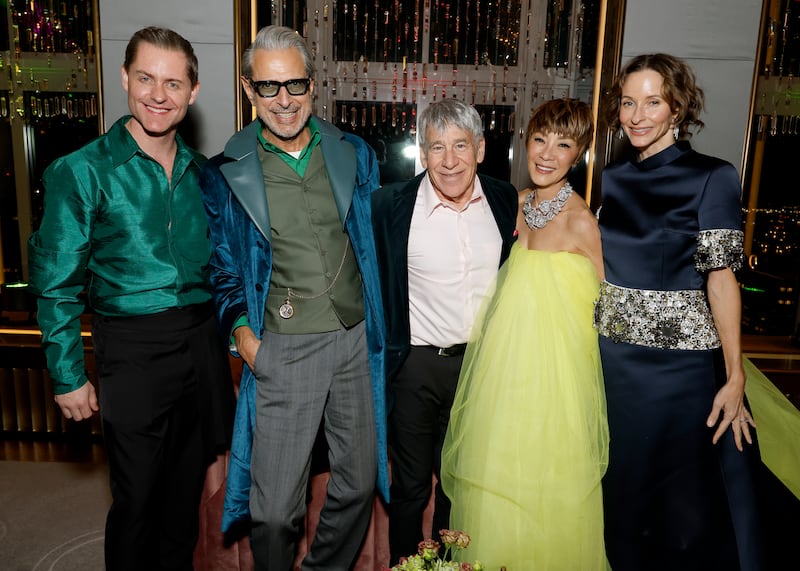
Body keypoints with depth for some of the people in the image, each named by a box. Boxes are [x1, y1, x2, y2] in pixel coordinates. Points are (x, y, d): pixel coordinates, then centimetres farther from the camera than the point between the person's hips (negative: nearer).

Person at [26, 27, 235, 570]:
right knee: (137, 497, 7)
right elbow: (57, 285, -6)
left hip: (201, 340, 5)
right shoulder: (82, 172, -7)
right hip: (133, 349, -4)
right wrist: (69, 376, -7)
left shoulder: (200, 171, 7)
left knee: (187, 485, 18)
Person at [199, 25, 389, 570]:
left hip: (356, 340, 3)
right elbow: (222, 265, 9)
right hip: (281, 351, -2)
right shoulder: (227, 172, 0)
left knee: (359, 484, 17)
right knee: (274, 509, 2)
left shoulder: (355, 155, 4)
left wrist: (382, 329, 4)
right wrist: (240, 328, -5)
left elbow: (377, 244, 11)